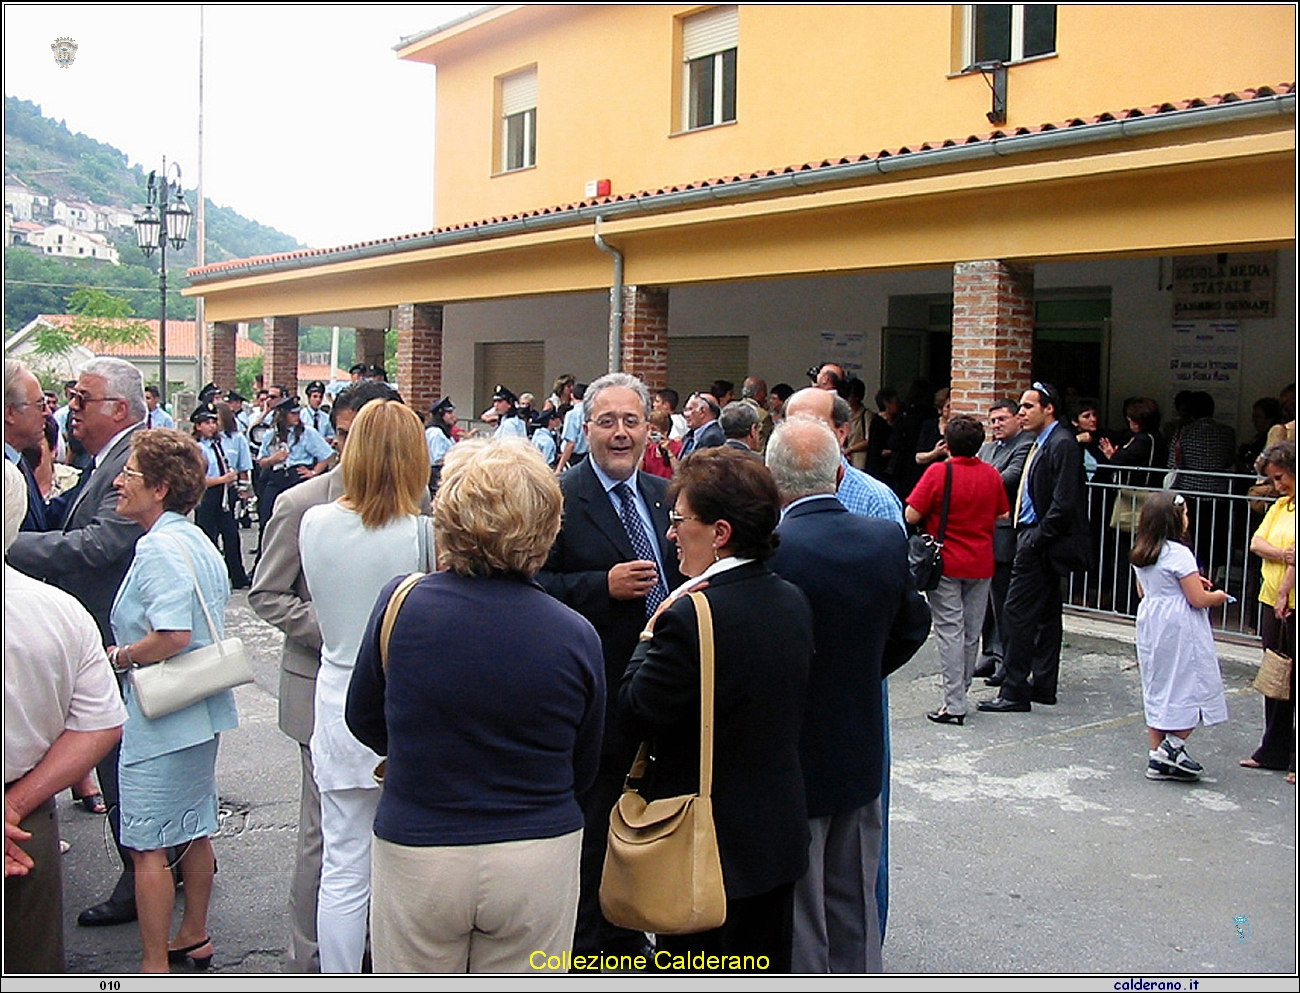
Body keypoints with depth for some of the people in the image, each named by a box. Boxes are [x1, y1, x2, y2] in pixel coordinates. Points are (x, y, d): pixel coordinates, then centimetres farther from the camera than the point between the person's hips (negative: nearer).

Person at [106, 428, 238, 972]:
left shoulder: (158, 546, -20)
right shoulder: (198, 540, 9)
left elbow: (173, 635, -29)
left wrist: (119, 656, -12)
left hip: (162, 719, -10)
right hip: (201, 708, 10)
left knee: (148, 844, 2)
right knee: (193, 830, 20)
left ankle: (154, 966, 11)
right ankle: (194, 937, 34)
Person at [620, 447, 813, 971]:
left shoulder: (690, 616, -25)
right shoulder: (793, 601, 0)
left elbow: (635, 717, -19)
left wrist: (649, 636, -6)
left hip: (709, 842, -7)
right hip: (780, 834, 8)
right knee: (767, 971, 21)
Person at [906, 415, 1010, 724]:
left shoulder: (939, 472, -13)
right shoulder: (992, 474, 1)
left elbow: (912, 515, -15)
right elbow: (1003, 516, 9)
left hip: (946, 563, -4)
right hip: (981, 565, 4)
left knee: (950, 632, -3)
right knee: (971, 634, 13)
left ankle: (954, 705, -5)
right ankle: (960, 692, 25)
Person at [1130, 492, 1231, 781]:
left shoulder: (1140, 555, 7)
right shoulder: (1179, 554, -17)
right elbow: (1198, 600, -17)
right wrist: (1217, 597, 5)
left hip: (1151, 627, 8)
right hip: (1180, 630, -8)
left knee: (1156, 690, 12)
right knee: (1191, 688, 3)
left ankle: (1157, 757, 15)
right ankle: (1173, 747, -2)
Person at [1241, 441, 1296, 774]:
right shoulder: (1280, 505, 14)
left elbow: (1295, 554, -19)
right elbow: (1256, 542, 4)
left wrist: (1284, 594, -19)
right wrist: (1281, 554, -14)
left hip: (1293, 604, -8)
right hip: (1272, 601, 8)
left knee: (1293, 680, -1)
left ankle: (1294, 758, 7)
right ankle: (1274, 751, 24)